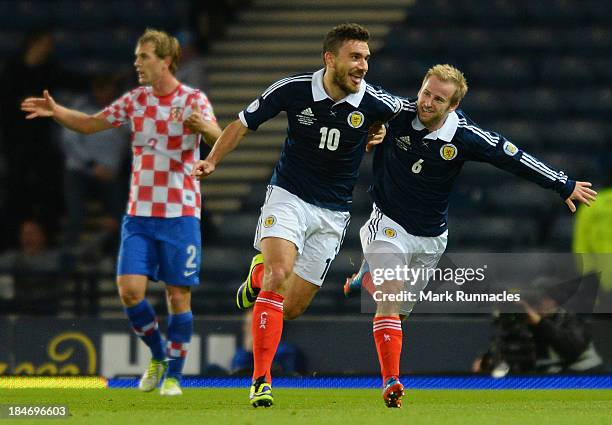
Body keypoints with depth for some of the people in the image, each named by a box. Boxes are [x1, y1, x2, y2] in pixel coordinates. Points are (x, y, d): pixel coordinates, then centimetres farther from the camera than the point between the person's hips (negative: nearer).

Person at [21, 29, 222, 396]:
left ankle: (174, 375, 13)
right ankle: (158, 356, 15)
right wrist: (56, 111, -2)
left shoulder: (193, 100, -7)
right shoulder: (136, 100, 7)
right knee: (130, 288, -8)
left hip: (179, 214, -4)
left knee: (178, 295, -1)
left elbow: (218, 137, -24)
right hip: (139, 213, 4)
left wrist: (201, 126, -47)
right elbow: (90, 124, 16)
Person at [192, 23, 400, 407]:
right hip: (289, 197, -2)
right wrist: (212, 160, -12)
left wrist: (379, 132, -3)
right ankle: (261, 380, -22)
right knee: (280, 274, -27)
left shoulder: (376, 103, -12)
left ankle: (259, 277, 40)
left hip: (333, 213, 2)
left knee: (292, 308, 3)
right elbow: (244, 123, 0)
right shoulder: (293, 89, -13)